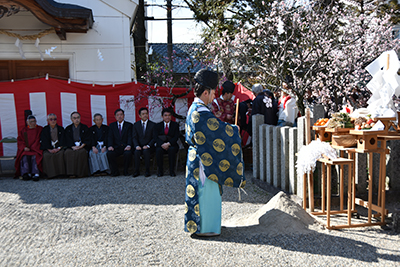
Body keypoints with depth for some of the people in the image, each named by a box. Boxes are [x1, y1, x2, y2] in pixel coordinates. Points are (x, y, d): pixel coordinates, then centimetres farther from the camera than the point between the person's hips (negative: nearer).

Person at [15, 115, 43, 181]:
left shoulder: (40, 129, 12)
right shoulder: (24, 130, 19)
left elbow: (40, 140, 2)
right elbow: (19, 140, 11)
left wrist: (32, 148, -8)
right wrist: (24, 147, -9)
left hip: (36, 149, -2)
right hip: (25, 150, 2)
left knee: (35, 156, -33)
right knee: (25, 157, -30)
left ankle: (36, 173, -45)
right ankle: (26, 173, -37)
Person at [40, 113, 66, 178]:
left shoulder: (61, 129, 14)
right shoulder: (45, 130, 12)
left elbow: (62, 140, 5)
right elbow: (44, 141, 2)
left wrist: (58, 148, -12)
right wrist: (49, 149, -14)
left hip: (59, 148, 0)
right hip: (49, 148, 0)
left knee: (60, 153, -34)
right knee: (46, 155, -32)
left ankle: (60, 172, -27)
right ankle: (51, 173, -26)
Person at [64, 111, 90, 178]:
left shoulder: (85, 127, 13)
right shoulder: (68, 129, 16)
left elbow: (87, 140, 3)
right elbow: (67, 141, 5)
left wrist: (81, 146, -14)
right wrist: (73, 147, -15)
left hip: (82, 147, -1)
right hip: (71, 147, 1)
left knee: (81, 152, -35)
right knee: (67, 153, -31)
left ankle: (81, 173, -28)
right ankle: (71, 173, -30)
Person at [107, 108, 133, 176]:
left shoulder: (129, 125, 10)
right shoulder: (112, 125, 16)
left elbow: (130, 137, -2)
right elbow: (110, 137, 4)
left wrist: (128, 146, -22)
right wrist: (110, 146, -16)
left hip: (125, 147, -2)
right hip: (116, 147, 2)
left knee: (128, 153, -35)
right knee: (109, 153, -29)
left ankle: (126, 171, -12)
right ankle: (115, 171, -11)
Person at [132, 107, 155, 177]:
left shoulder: (153, 125, 6)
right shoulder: (136, 125, 11)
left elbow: (154, 138, 0)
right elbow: (134, 137, 4)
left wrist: (148, 145, -16)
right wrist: (137, 146, -15)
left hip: (148, 147, -1)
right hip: (139, 147, 1)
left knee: (146, 151, -34)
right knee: (136, 152, -31)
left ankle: (147, 171, -24)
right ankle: (137, 171, -22)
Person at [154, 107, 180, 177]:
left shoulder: (175, 125, 9)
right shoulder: (157, 126, 12)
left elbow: (176, 137, -3)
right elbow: (155, 137, -2)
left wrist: (168, 144, -20)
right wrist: (162, 144, -20)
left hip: (171, 145, -1)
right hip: (161, 146, 1)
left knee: (172, 150, -35)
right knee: (158, 150, -33)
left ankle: (172, 171, -25)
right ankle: (160, 171, -19)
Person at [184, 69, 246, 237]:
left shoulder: (193, 109, 11)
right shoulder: (202, 112, -21)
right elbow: (220, 130, -18)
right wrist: (234, 129, 1)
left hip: (196, 158, 10)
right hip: (204, 160, -10)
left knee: (199, 190, 17)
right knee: (206, 191, 0)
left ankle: (196, 224, 30)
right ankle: (204, 228, 11)